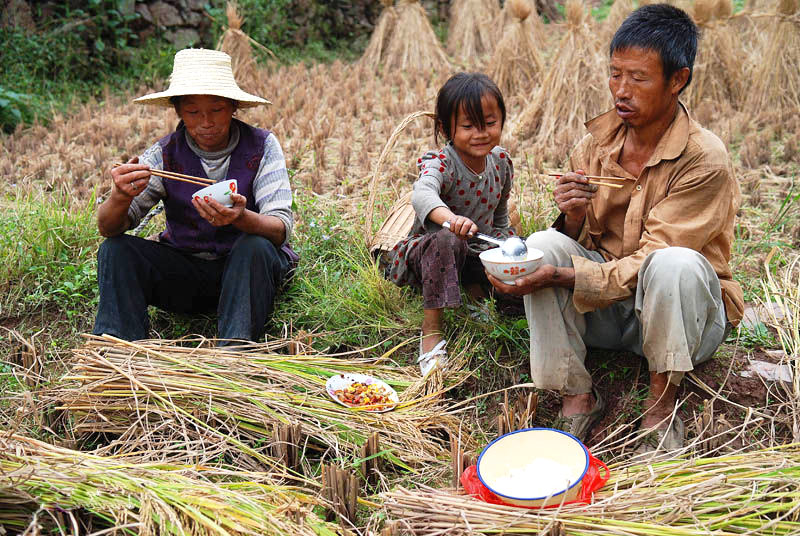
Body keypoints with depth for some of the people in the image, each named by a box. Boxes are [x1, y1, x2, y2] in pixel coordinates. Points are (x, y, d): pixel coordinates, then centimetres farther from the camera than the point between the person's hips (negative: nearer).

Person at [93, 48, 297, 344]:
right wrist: (120, 197, -35)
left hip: (248, 267, -2)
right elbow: (109, 228, -10)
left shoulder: (261, 146, -10)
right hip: (184, 271, 2)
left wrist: (241, 218, -42)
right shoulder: (164, 154, -5)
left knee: (254, 247, -34)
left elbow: (281, 229, -19)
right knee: (114, 249, -18)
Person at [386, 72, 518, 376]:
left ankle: (475, 290, 7)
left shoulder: (501, 162, -3)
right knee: (445, 240, -41)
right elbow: (422, 194, -49)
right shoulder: (440, 163, -23)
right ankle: (431, 334, -36)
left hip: (477, 252, 6)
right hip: (428, 250, -5)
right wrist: (449, 217, -70)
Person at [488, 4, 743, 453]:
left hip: (685, 314, -4)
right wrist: (574, 217, -22)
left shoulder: (706, 160, -18)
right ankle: (578, 395, -14)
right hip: (607, 306, 5)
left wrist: (559, 276, -32)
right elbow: (580, 244, 2)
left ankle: (662, 403, -16)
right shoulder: (598, 139, -2)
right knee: (542, 245, -21)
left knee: (674, 263, -36)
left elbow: (646, 265, -22)